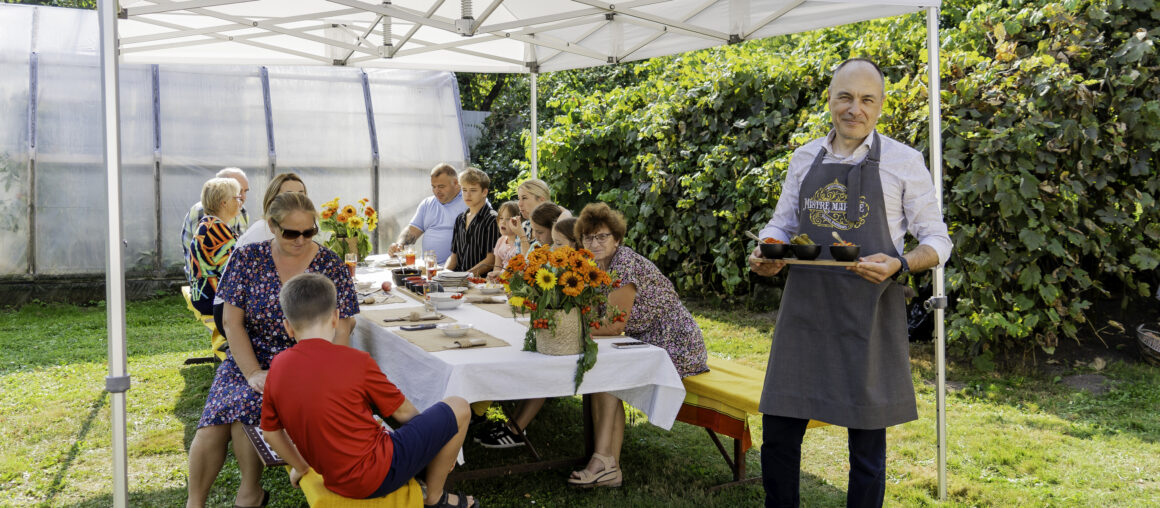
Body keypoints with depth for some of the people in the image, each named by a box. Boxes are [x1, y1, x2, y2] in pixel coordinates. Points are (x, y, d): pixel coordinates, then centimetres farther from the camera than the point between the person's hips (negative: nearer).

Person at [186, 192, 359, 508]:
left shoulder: (330, 266, -4)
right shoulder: (247, 259, 0)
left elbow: (341, 332, -6)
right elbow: (232, 322, -2)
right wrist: (253, 373, -14)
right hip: (249, 361, 2)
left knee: (244, 404, -26)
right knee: (212, 425, -22)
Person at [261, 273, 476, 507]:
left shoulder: (278, 366, -1)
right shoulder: (356, 361, -16)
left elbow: (270, 432, 9)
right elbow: (403, 412, -4)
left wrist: (301, 467, 26)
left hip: (335, 480, 7)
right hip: (377, 477, -7)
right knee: (457, 408, 1)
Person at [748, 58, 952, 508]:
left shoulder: (904, 162, -1)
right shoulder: (805, 157, 9)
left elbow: (937, 240, 2)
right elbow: (781, 224, 17)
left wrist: (899, 265, -18)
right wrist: (767, 256, -5)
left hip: (868, 316, -3)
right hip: (803, 310, 3)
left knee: (867, 442, 8)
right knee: (778, 432, 7)